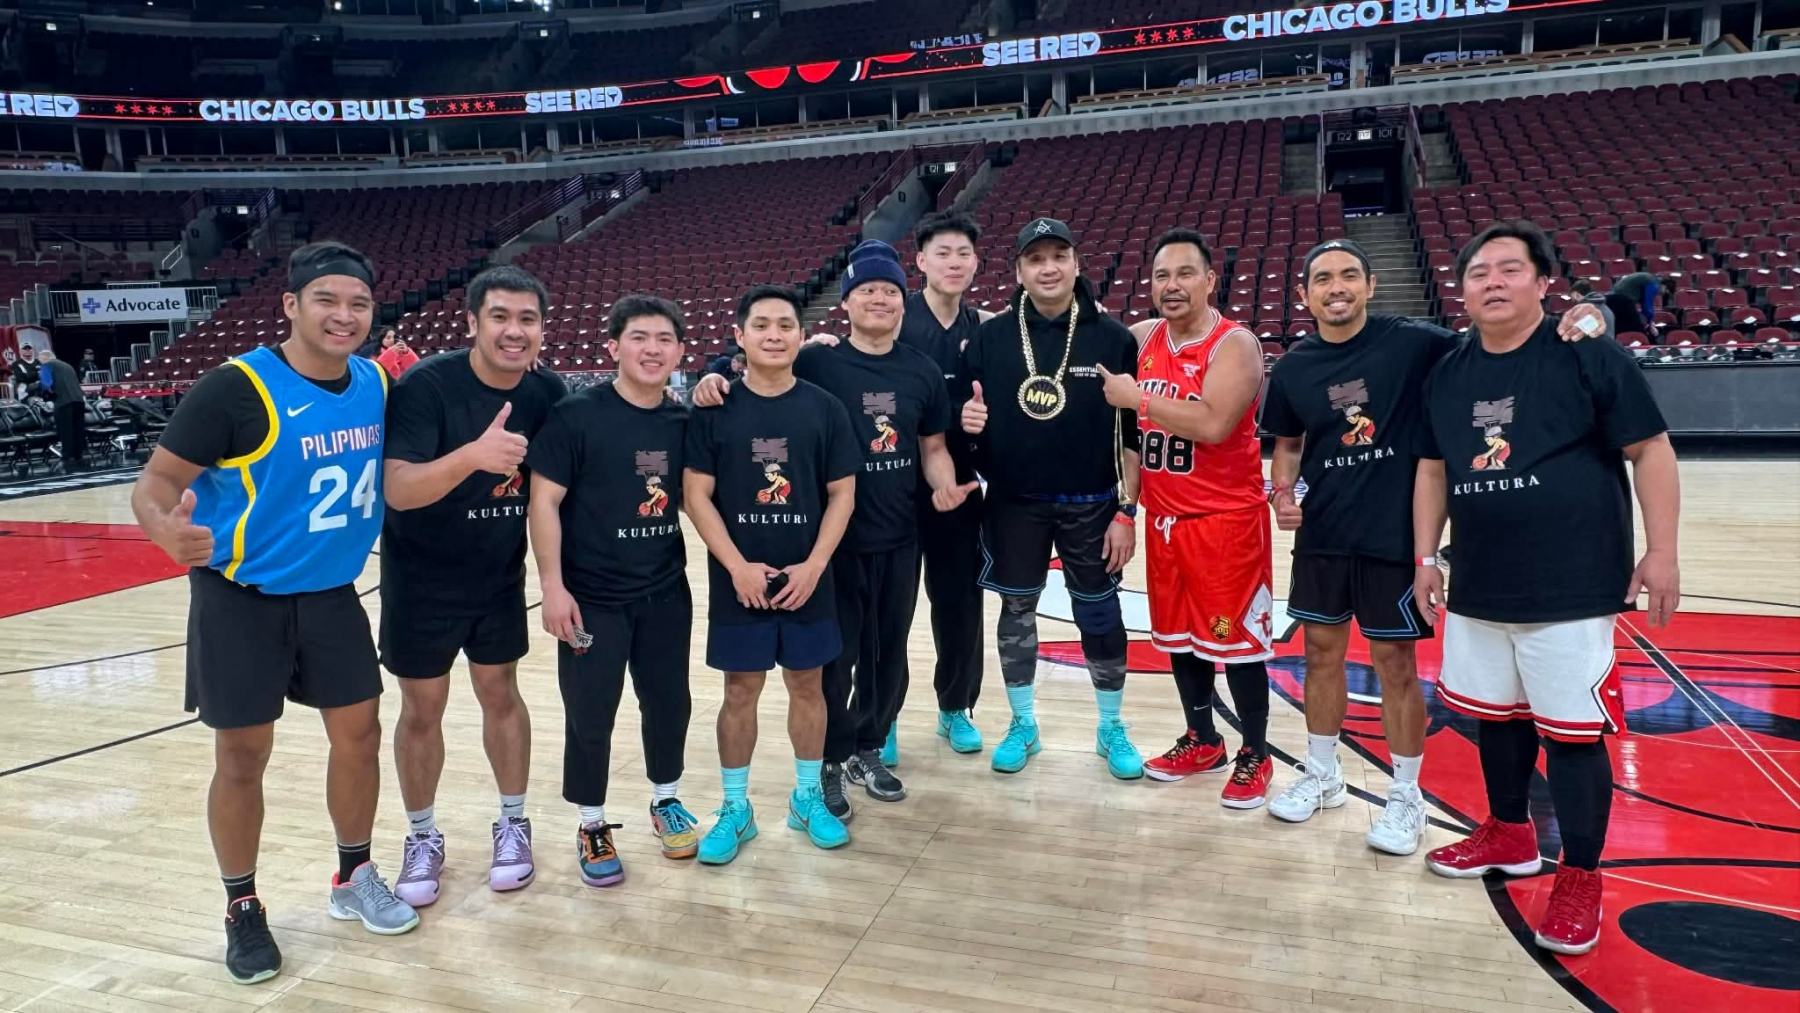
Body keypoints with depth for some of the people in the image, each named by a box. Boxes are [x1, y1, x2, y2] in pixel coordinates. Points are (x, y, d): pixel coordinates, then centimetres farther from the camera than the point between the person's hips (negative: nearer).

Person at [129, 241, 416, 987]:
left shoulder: (376, 385, -3)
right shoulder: (236, 389, -19)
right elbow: (155, 482, -17)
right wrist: (168, 530, -39)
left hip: (331, 593, 5)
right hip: (241, 598, -5)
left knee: (359, 732, 9)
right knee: (242, 757, 5)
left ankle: (354, 879, 30)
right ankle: (242, 910, 25)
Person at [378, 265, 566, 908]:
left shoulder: (547, 392, -9)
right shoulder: (426, 385, -22)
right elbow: (398, 490, -31)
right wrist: (473, 454, -47)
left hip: (500, 577, 3)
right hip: (421, 581, -3)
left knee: (500, 694, 14)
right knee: (421, 709, 9)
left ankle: (512, 823, 30)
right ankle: (423, 837, 28)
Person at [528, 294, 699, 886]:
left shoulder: (682, 421, 2)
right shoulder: (577, 415, -12)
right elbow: (544, 500, -12)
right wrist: (553, 585, -15)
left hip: (666, 593, 4)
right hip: (592, 597, -4)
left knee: (669, 701, 14)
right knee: (589, 713, 5)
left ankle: (666, 800, 37)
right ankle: (592, 825, 25)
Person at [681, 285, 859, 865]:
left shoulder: (824, 409, -1)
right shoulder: (715, 410, -4)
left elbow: (842, 494, 1)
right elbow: (696, 495, -5)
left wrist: (815, 565, -9)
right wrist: (737, 566, -13)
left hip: (807, 580, 1)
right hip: (738, 581, -1)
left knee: (806, 685, 12)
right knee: (741, 691, 8)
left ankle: (808, 798, 29)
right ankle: (736, 808, 23)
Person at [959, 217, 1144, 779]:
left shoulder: (1113, 338, -6)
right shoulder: (990, 337, -2)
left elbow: (1132, 434, -4)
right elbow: (967, 414, 7)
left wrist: (1127, 510, -7)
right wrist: (968, 421, -17)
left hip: (1092, 506, -1)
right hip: (1014, 504, 2)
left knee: (1100, 615, 9)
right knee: (1016, 611, 11)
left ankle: (1111, 728, 28)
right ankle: (1022, 724, 29)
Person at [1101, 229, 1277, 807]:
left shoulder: (1235, 344, -14)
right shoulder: (1141, 338, 6)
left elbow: (1212, 423, -28)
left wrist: (1138, 397, -20)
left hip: (1227, 518, -7)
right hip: (1164, 517, 7)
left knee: (1236, 637, 2)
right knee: (1178, 633, 15)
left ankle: (1255, 756, 18)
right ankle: (1202, 741, 32)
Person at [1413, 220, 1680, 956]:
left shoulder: (1588, 356, -8)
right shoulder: (1447, 374, 7)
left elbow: (1650, 451, -6)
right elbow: (1433, 469, 15)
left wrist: (1661, 551, -9)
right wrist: (1425, 556, 13)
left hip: (1572, 587, -5)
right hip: (1479, 587, 6)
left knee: (1572, 733, 2)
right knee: (1494, 717, 17)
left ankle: (1580, 879, 17)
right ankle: (1509, 835, 37)